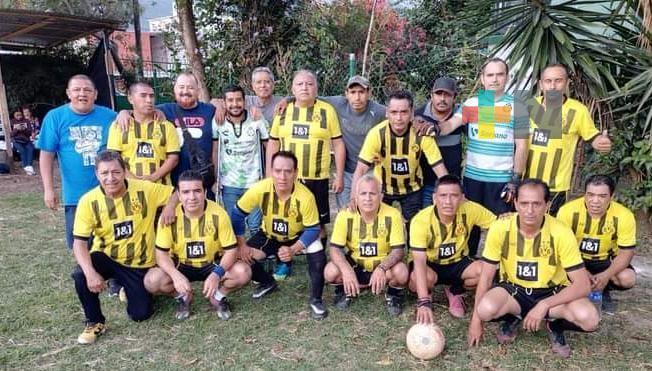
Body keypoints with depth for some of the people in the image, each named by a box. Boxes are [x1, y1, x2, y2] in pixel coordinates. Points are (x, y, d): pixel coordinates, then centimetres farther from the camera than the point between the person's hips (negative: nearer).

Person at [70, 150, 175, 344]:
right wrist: (90, 273, -35)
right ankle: (95, 322, -4)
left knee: (140, 314, -1)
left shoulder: (145, 189, -18)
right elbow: (79, 243, -20)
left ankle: (129, 289, 35)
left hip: (139, 263, 0)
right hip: (106, 256, 0)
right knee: (80, 275, -32)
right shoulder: (88, 201, -17)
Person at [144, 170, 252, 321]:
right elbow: (162, 254, -15)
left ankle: (218, 296, 6)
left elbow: (231, 250, -17)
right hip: (181, 265, 1)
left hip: (212, 264, 0)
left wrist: (217, 274, -35)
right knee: (152, 281, -27)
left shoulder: (218, 214, -21)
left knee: (243, 272, -27)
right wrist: (176, 275, -35)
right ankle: (183, 297, 6)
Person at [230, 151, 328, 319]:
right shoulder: (260, 189, -30)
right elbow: (237, 215, -16)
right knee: (243, 258, -14)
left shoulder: (305, 196, -33)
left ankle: (316, 299, -2)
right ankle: (268, 282, 19)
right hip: (269, 236, 3)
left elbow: (313, 229, -24)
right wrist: (241, 245, -18)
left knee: (318, 258, -28)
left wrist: (293, 250, -37)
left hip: (298, 236, -2)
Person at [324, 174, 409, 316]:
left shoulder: (392, 215, -22)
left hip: (384, 264, -1)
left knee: (401, 272, -32)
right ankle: (344, 290, 11)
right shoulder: (345, 215, -19)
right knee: (330, 272, -26)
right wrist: (346, 270, -37)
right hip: (355, 264, 1)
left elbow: (398, 250, -20)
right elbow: (335, 248, -17)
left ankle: (394, 295, 5)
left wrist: (382, 268, -40)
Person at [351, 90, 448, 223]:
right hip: (383, 188, 0)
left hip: (412, 188, 1)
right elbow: (361, 169, -28)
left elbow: (439, 168, -22)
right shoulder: (376, 133, -27)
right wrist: (354, 198, -41)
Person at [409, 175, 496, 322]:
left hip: (457, 263, 3)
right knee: (422, 278, -36)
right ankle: (425, 296, 3)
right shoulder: (421, 220, -31)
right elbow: (419, 262, -36)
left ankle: (455, 292, 7)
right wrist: (424, 302, -45)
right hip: (429, 264, -3)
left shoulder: (470, 210, -22)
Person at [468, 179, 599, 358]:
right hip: (513, 289, 0)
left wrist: (544, 305, -30)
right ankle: (512, 319, 6)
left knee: (589, 319, -29)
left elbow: (583, 285, -18)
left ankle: (555, 325, 7)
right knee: (486, 309, -31)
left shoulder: (561, 233, -22)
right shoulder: (500, 228, -20)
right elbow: (486, 276, -10)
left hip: (552, 292, 0)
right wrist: (476, 319, -9)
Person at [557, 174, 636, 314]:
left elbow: (626, 252, -15)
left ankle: (603, 289, 10)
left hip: (605, 260, 1)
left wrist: (606, 276, -30)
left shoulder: (624, 216, -22)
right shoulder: (568, 210, -26)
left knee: (627, 278, -26)